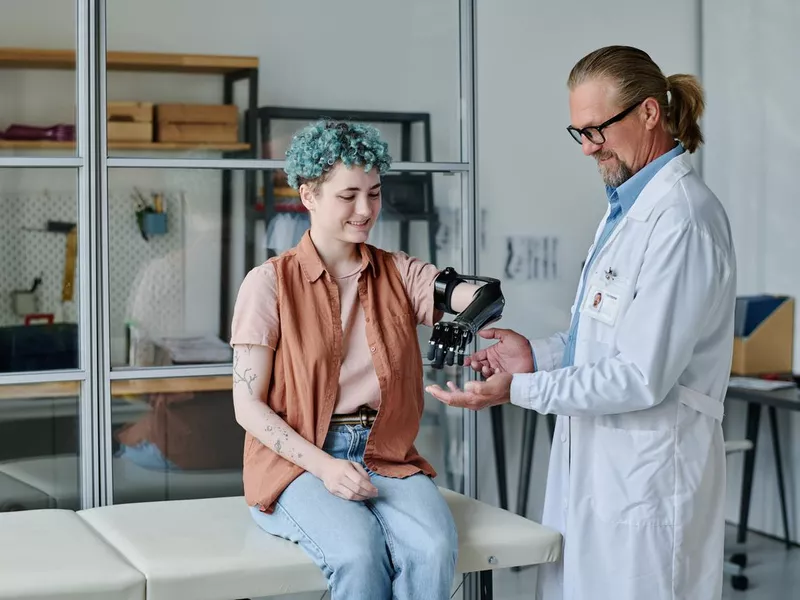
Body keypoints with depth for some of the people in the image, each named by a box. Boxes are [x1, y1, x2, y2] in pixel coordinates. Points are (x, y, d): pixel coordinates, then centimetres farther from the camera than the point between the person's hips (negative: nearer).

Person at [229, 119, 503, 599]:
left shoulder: (399, 273, 9)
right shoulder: (270, 282, -1)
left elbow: (470, 297, -11)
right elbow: (248, 405, -3)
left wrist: (482, 295, -37)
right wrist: (324, 467, -14)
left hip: (386, 458, 3)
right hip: (299, 460, -2)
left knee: (434, 547, -28)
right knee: (358, 552, -32)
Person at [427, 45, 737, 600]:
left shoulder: (681, 220, -19)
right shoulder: (630, 205, 13)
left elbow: (643, 378, -21)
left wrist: (519, 389, -17)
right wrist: (538, 354, 7)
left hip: (647, 475, -9)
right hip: (596, 463, 9)